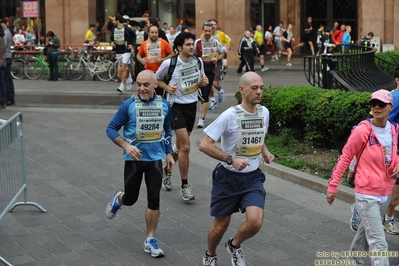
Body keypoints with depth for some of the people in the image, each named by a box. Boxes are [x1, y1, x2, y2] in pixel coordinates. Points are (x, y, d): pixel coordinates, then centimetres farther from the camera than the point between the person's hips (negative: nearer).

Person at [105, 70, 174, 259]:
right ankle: (118, 199, 46)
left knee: (154, 199, -5)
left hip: (155, 158, 2)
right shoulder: (129, 105, -11)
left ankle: (150, 240, 7)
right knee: (130, 199, 8)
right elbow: (111, 129, -7)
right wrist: (126, 146, -20)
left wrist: (169, 153, 13)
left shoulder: (164, 105, 0)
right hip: (134, 158, -2)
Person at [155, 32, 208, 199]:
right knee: (185, 147, -14)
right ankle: (185, 185, -3)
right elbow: (157, 79, 3)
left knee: (180, 145, 17)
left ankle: (167, 171, 41)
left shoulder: (198, 61, 2)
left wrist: (203, 82, -6)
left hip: (192, 105, 6)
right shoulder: (169, 63, -13)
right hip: (176, 106, -6)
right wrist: (168, 88, -15)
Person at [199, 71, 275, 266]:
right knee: (221, 226, 9)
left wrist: (265, 152, 1)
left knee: (256, 222, -17)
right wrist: (231, 159, -25)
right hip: (228, 177, -3)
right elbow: (204, 145, -18)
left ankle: (234, 245, 16)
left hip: (253, 177, 4)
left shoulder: (264, 112, 1)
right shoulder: (230, 115, -17)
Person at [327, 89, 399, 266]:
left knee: (367, 232, 23)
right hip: (367, 194, -6)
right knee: (379, 244, -9)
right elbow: (345, 157, -10)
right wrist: (333, 185, -9)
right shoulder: (362, 130, -16)